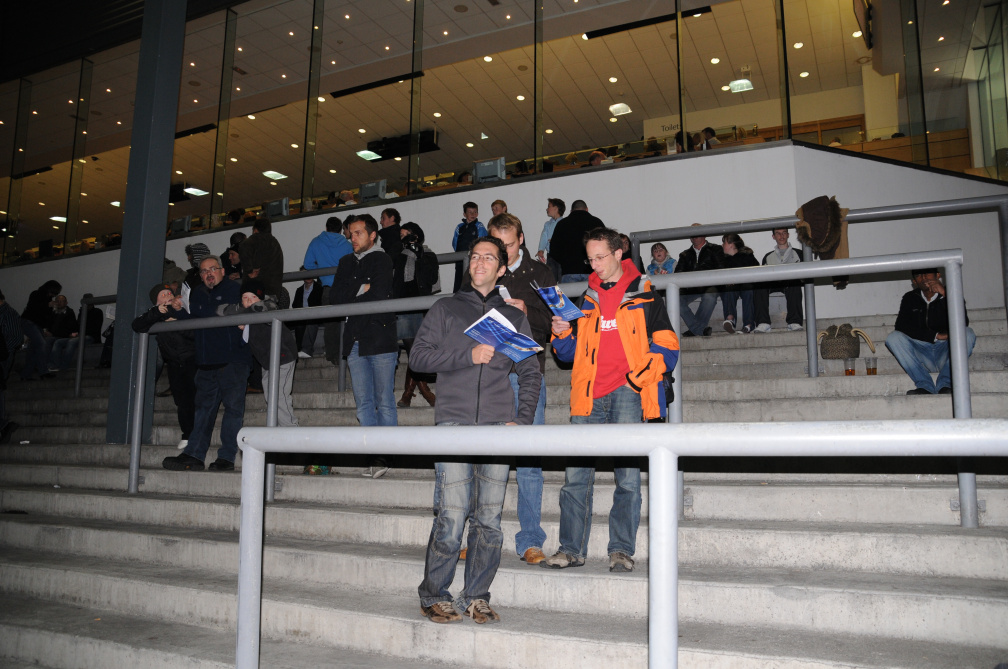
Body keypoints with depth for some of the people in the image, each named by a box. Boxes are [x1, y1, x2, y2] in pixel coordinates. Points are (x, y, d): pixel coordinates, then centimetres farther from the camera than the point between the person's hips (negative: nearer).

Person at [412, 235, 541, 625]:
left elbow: (530, 373, 16)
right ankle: (434, 596, 10)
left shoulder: (514, 317, 19)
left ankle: (476, 596, 15)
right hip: (454, 422, -2)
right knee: (451, 517, -7)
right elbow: (419, 356, 5)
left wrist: (522, 419, 3)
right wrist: (469, 355, -6)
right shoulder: (445, 309, 15)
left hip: (499, 426, 2)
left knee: (489, 519, 1)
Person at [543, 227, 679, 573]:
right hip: (588, 395, 4)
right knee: (576, 475, 1)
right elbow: (572, 353, 20)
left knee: (627, 475, -2)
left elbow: (666, 346, 4)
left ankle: (621, 550, 8)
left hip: (627, 392, -4)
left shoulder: (644, 293, 7)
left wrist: (642, 376, -9)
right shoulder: (588, 297, 19)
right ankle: (571, 549, 8)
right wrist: (563, 335, 0)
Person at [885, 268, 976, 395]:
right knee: (893, 337, -21)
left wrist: (945, 294, -22)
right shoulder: (910, 299, 9)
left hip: (946, 355, -1)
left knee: (968, 333, -25)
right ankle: (925, 386, -31)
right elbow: (901, 326, -6)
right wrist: (936, 336, -14)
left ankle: (945, 384, -32)